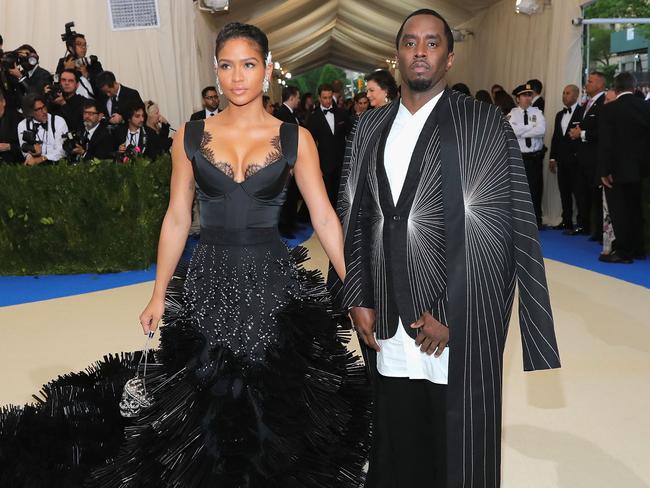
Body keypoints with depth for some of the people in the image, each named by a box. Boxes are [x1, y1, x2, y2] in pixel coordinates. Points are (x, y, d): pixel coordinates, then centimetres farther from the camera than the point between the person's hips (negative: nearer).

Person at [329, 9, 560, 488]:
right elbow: (353, 217, 12)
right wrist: (357, 299, 4)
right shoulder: (371, 127, 11)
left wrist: (449, 311, -13)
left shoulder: (483, 123, -4)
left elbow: (494, 227, -10)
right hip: (387, 324, 4)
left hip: (460, 325, -4)